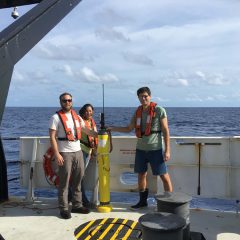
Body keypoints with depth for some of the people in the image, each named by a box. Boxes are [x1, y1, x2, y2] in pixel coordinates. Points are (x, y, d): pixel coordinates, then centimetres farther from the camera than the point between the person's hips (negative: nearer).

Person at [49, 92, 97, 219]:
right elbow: (52, 137, -10)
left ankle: (77, 205, 22)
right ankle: (64, 208, 8)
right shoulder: (56, 117, -5)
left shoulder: (77, 116, 14)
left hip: (78, 151, 6)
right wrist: (56, 154, -18)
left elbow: (86, 130, 23)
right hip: (65, 153, -6)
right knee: (64, 181, -2)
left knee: (78, 180, 11)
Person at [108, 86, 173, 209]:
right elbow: (129, 128, 15)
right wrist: (112, 128, 6)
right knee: (141, 174, 12)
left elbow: (165, 131, -8)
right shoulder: (138, 112, 9)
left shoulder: (159, 110, -7)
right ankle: (143, 201, 26)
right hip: (140, 148, 6)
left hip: (155, 149, -5)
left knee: (164, 176, -3)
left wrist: (167, 150, -13)